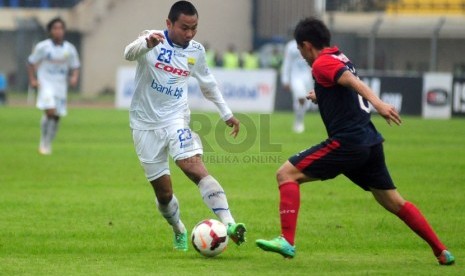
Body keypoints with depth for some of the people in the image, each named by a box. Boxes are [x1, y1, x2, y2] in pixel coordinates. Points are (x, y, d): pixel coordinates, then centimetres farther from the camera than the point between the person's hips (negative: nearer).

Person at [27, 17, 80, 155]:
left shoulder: (70, 49, 2)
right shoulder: (43, 47, -6)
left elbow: (75, 67, 11)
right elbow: (31, 62, 4)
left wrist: (74, 78, -9)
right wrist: (32, 80, -6)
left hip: (61, 86, 4)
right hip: (46, 84, -4)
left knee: (56, 116, 5)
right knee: (50, 111, -20)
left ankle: (48, 144, 21)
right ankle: (43, 142, -4)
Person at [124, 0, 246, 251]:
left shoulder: (196, 51, 2)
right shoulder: (154, 40, -10)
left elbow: (208, 83, 21)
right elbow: (129, 53, -33)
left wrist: (227, 113, 25)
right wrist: (147, 43, -55)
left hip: (176, 120, 1)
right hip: (146, 124, -1)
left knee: (195, 167, -23)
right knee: (163, 192, 4)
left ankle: (228, 224, -35)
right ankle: (179, 231, 32)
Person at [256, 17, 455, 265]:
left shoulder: (322, 63, -7)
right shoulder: (341, 59, 19)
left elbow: (353, 81, -26)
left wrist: (377, 103, -41)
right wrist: (321, 97, 41)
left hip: (347, 142, -9)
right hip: (370, 140, 9)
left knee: (286, 174, -6)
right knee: (394, 202, 17)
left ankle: (287, 242, -17)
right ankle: (441, 252, 17)